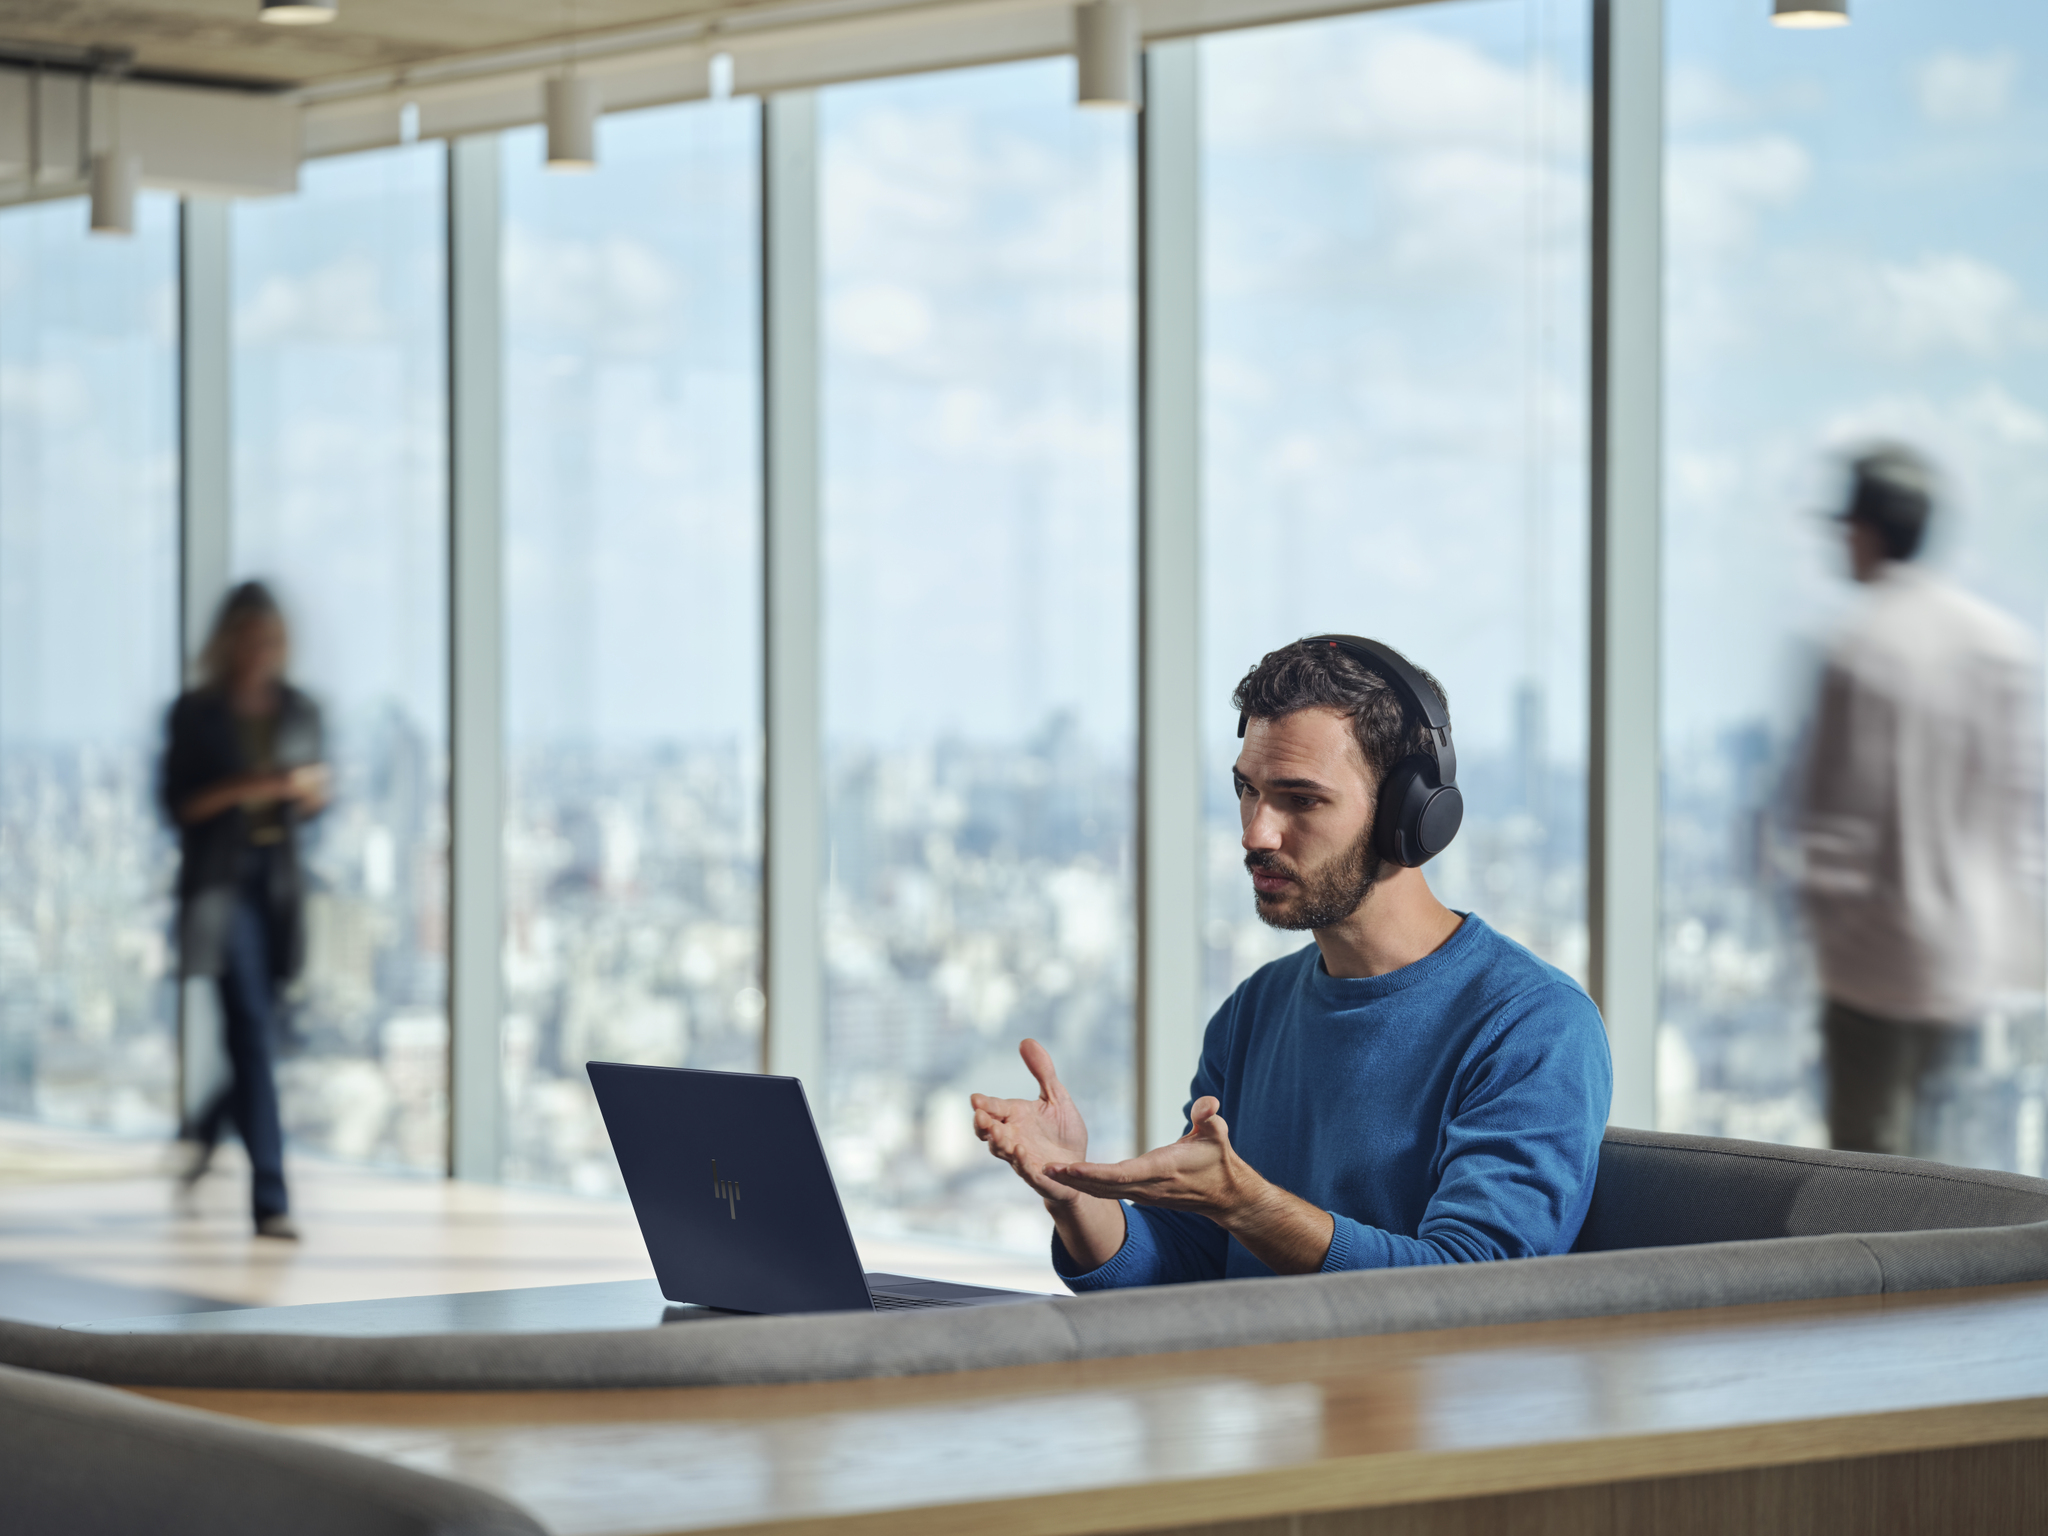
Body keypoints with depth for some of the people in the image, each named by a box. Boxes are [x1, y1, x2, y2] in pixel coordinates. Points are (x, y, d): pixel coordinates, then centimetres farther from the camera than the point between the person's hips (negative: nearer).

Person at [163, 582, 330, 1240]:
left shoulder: (299, 711, 12)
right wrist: (243, 787, -17)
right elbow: (178, 803, -4)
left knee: (256, 1034, 5)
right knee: (252, 1027, -12)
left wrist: (311, 787, -6)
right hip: (220, 880, -4)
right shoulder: (195, 713, 0)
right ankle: (270, 1198, -14)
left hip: (279, 876, 5)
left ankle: (206, 1131, 36)